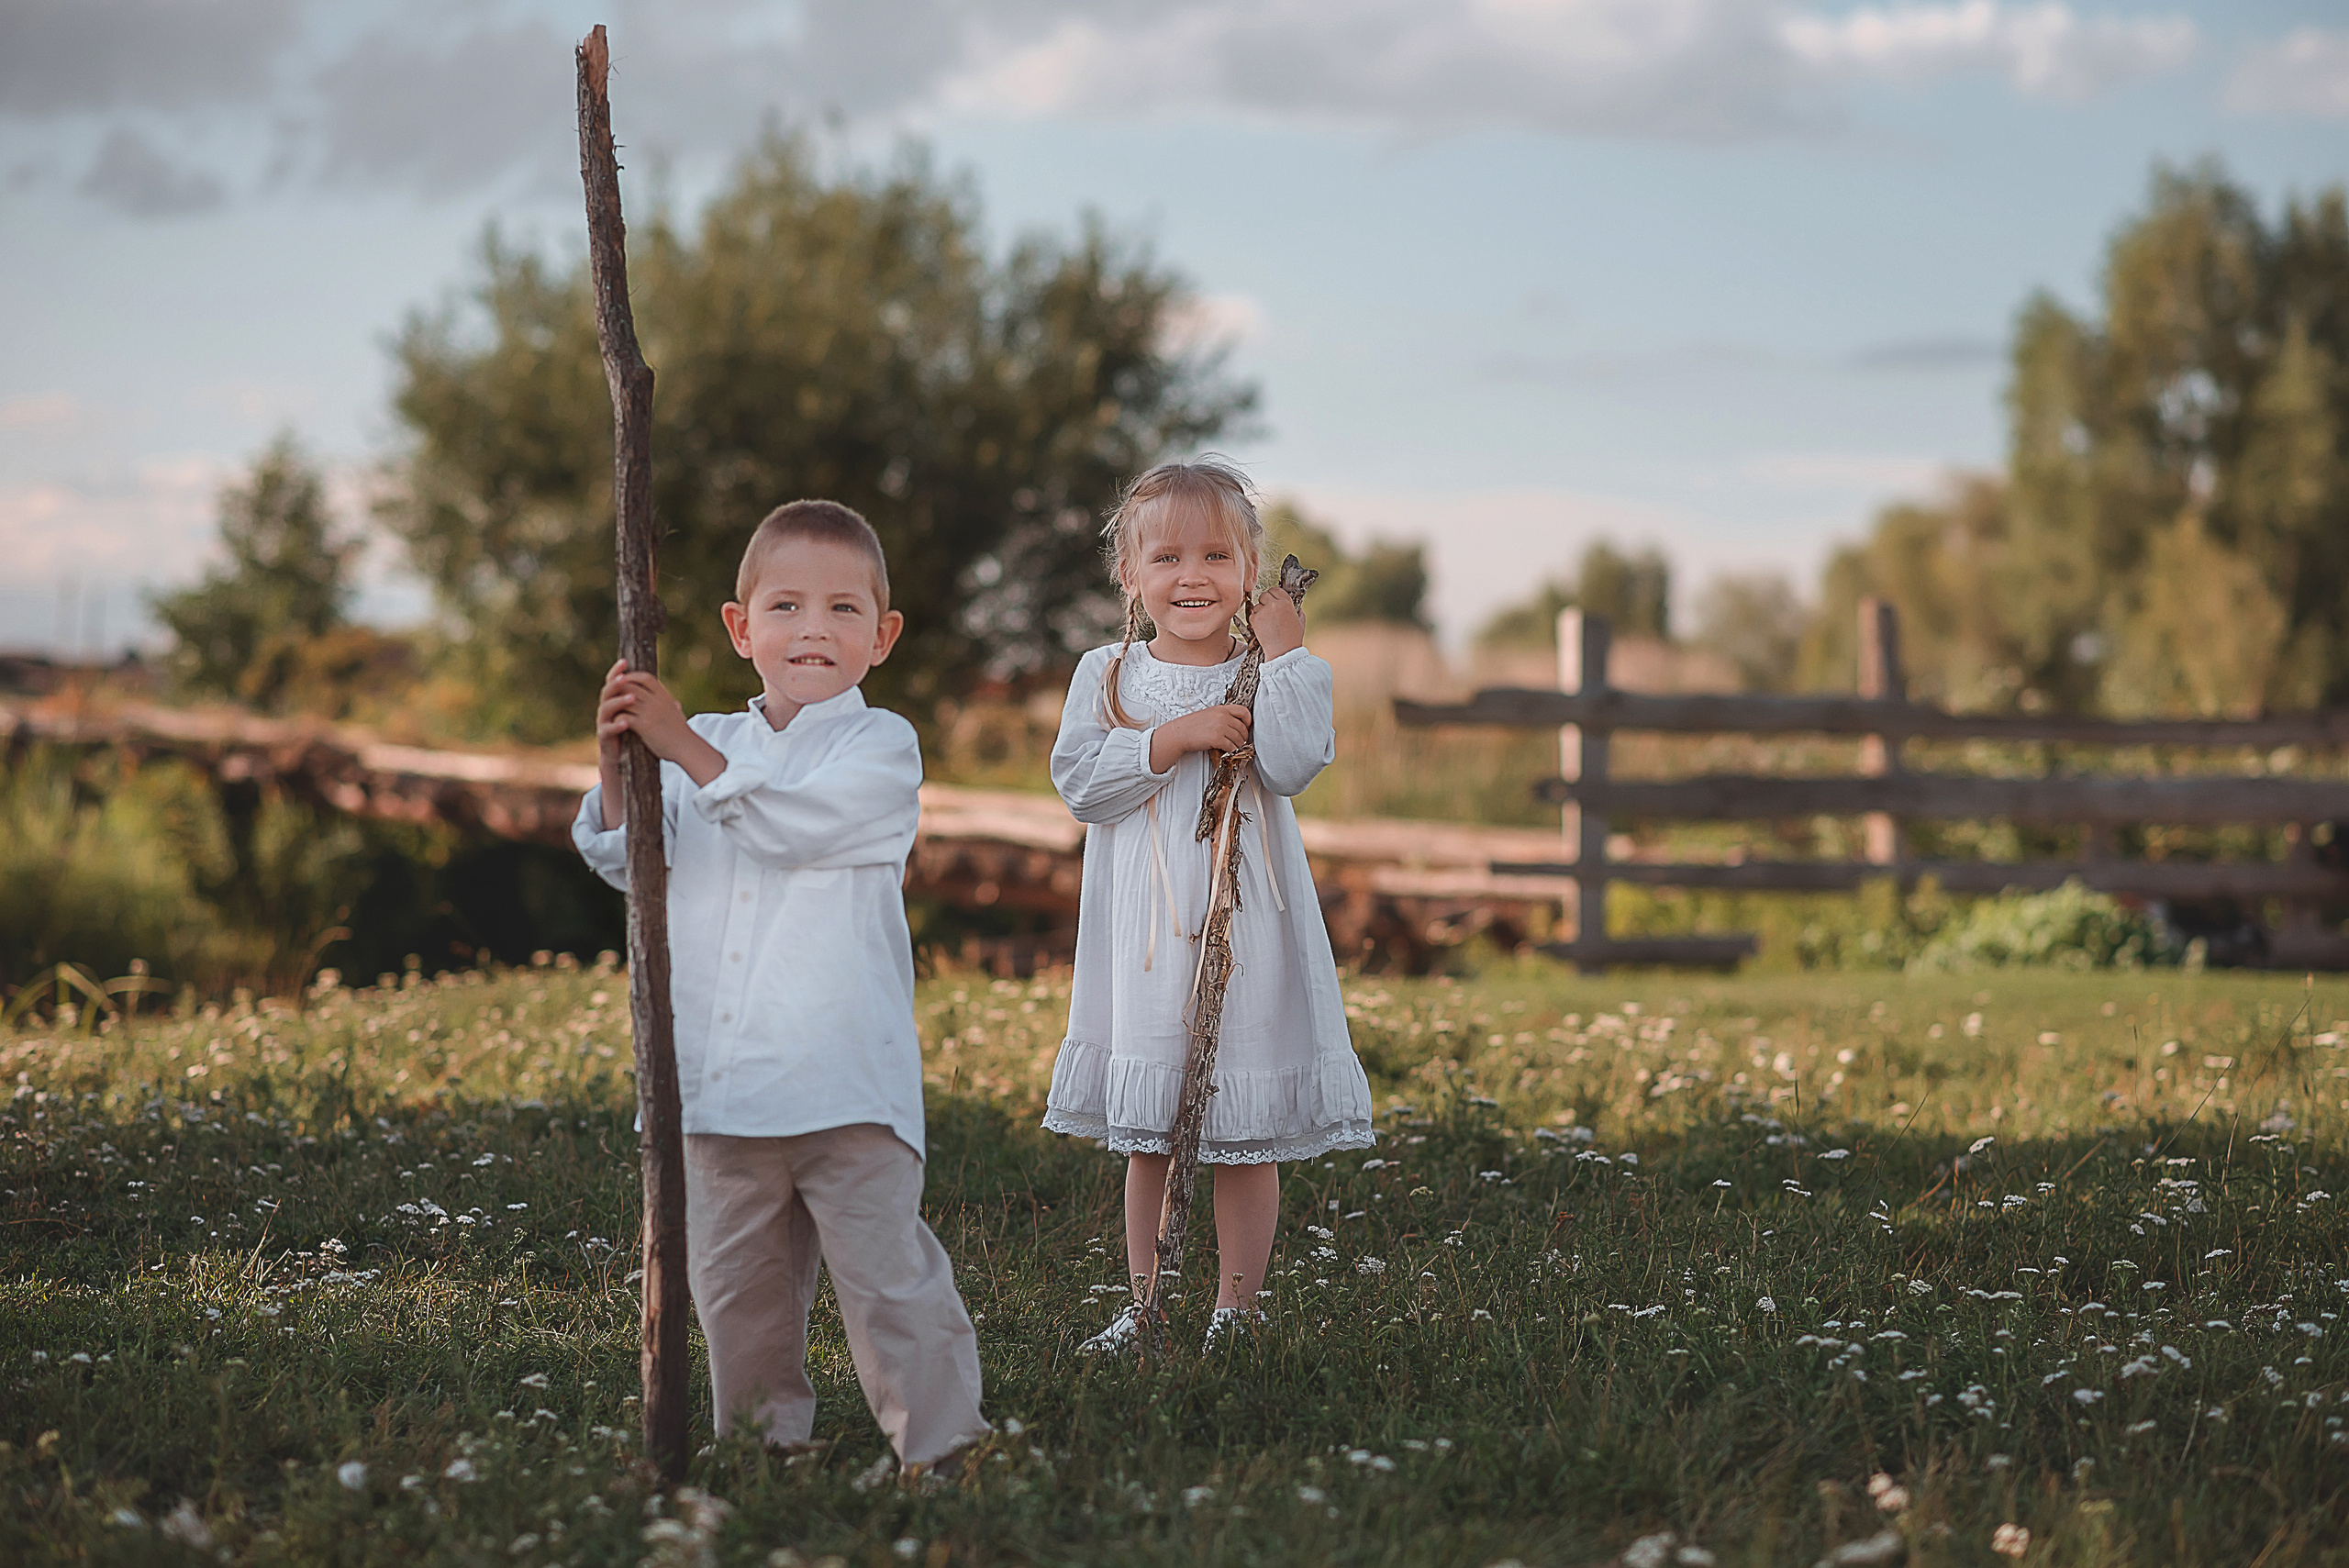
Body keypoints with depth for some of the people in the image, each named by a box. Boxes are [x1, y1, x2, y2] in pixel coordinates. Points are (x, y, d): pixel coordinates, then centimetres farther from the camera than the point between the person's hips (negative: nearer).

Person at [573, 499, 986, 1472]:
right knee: (734, 1289, 13)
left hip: (847, 1088, -5)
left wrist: (682, 747, -16)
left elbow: (792, 825, -17)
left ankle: (941, 1452, 1)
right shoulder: (709, 748, 14)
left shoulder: (881, 747, -1)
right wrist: (618, 766, -9)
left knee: (887, 1278, -7)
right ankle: (765, 1445, 27)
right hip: (722, 1088, 5)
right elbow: (630, 863, 8)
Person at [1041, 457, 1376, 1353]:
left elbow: (1294, 764, -15)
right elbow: (1079, 782, -7)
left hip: (1248, 926, -1)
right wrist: (1176, 737, -16)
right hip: (1144, 933, 1)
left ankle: (1235, 1308, 14)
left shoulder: (1269, 672, 1)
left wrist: (1285, 653, -13)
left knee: (1246, 1140, 3)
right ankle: (1145, 1304, 19)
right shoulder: (1107, 676, 4)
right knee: (1144, 1140, 9)